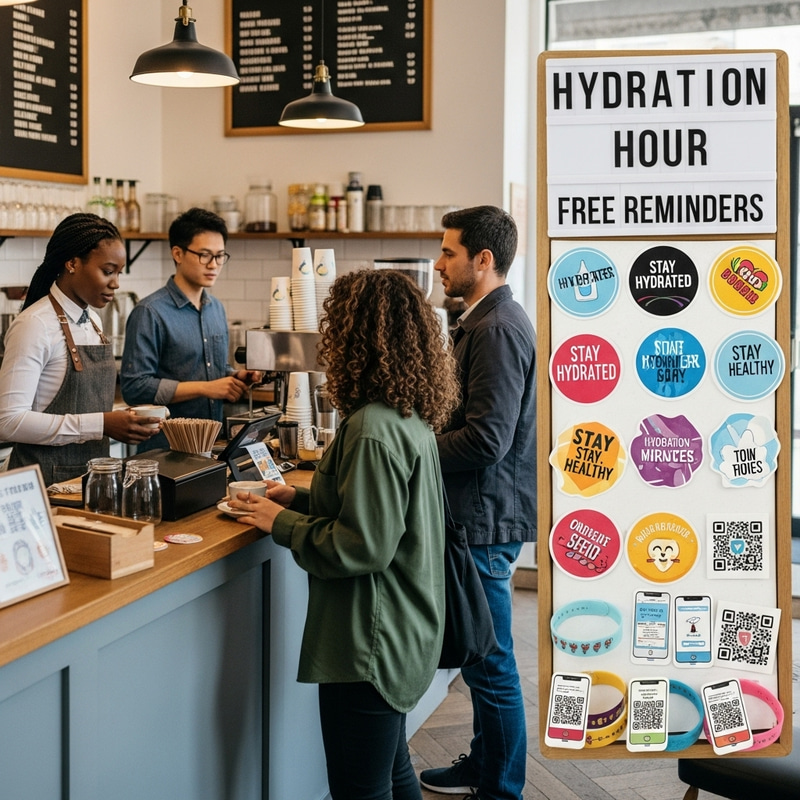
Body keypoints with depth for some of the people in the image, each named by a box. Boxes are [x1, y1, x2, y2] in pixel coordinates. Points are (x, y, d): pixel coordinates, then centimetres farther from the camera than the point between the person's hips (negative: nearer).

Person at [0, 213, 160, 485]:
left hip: (93, 473, 7)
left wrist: (120, 422, -3)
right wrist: (101, 425, -25)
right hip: (48, 480, -7)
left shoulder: (93, 321, 8)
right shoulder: (35, 325, -16)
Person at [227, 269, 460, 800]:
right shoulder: (411, 415, 7)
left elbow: (362, 546, -23)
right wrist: (303, 499, 11)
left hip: (371, 646, -10)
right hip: (406, 634, 10)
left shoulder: (373, 428, -23)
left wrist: (282, 524, -11)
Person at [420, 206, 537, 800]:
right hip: (481, 512, 11)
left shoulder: (497, 330, -20)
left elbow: (485, 439, -25)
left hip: (486, 518, -11)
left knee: (490, 664, 1)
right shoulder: (492, 320, 15)